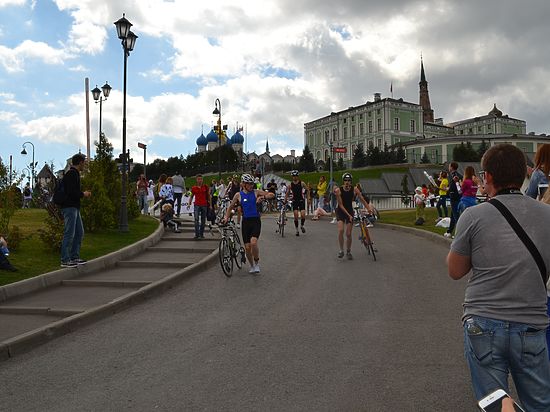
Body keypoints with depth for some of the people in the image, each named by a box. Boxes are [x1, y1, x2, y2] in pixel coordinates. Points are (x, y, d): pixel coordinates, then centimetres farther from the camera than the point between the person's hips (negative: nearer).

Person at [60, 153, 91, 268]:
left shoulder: (75, 173, 19)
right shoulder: (71, 174, -13)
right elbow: (71, 192, -22)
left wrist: (83, 193, 13)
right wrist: (83, 194, -8)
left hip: (74, 208, 11)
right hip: (69, 207, -11)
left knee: (79, 232, 14)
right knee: (69, 234, -8)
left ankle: (75, 257, 20)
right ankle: (65, 261, -3)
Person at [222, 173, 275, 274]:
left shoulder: (256, 192, 2)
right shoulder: (238, 195, 2)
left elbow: (271, 195, 1)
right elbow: (230, 207, 13)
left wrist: (265, 196, -19)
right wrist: (226, 217, 3)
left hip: (256, 220, -1)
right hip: (246, 221, 1)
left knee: (253, 242, -21)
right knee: (247, 247, 1)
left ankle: (257, 263, 3)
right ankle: (252, 266, 24)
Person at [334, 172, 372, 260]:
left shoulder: (354, 190, -13)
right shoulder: (338, 190, -18)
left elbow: (363, 200, -9)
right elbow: (341, 205, -17)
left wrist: (369, 209, -20)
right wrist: (349, 215, -22)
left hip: (350, 211, 1)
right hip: (340, 211, -1)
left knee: (348, 234, -1)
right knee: (340, 230, -21)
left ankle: (348, 252, 19)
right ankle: (341, 250, -5)